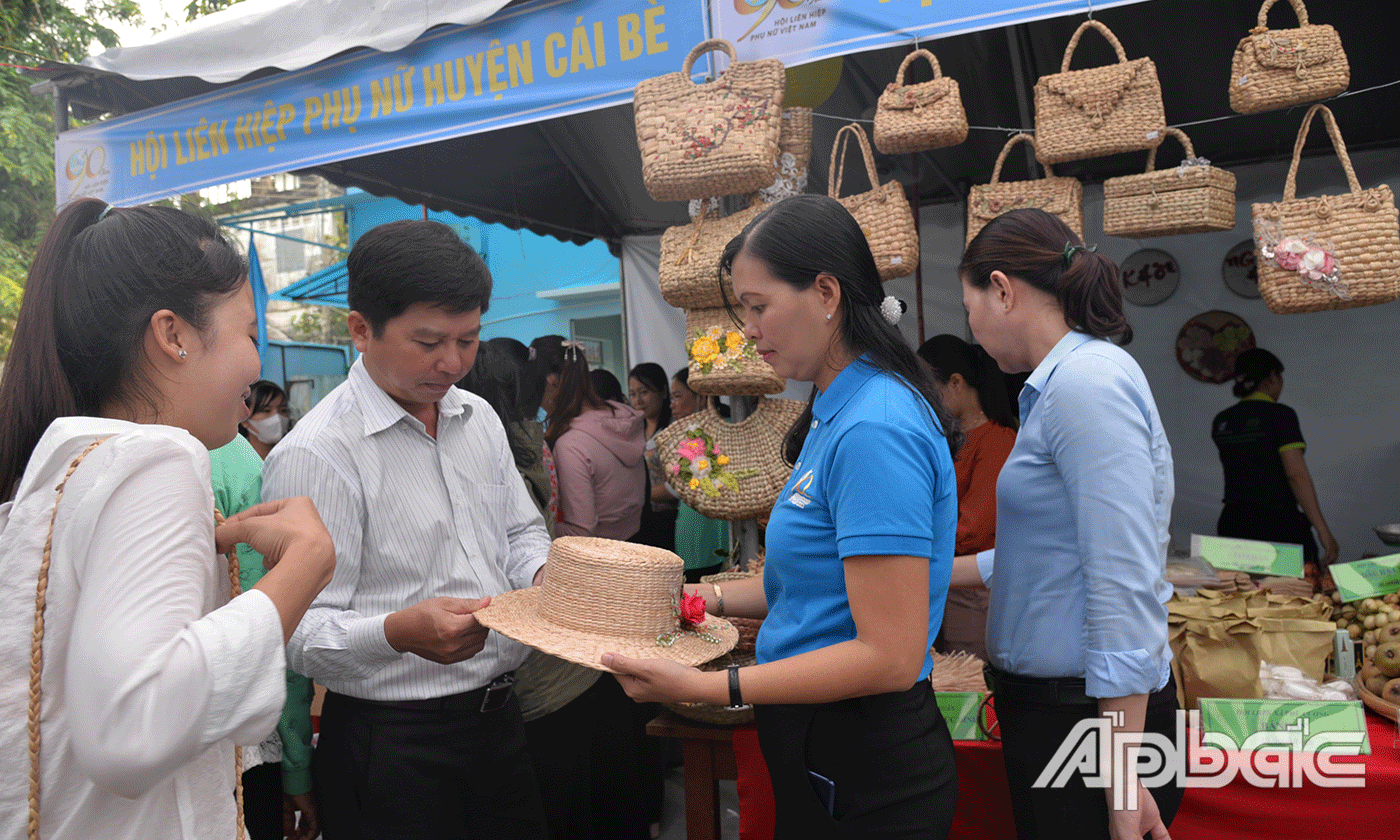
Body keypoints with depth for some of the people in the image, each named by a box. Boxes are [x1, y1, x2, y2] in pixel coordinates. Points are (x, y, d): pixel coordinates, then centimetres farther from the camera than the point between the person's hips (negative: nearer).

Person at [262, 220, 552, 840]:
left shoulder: (479, 419, 5)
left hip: (498, 719, 7)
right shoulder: (314, 455, -17)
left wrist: (547, 575, -4)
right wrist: (399, 632, -35)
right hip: (392, 750, -7)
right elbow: (300, 633, -18)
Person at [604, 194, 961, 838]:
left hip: (861, 782, -9)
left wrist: (707, 687, -27)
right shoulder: (835, 413, 7)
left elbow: (890, 656, -26)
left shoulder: (874, 429, -25)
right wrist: (715, 598, 4)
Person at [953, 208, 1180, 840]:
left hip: (1095, 713, -9)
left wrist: (1122, 780, -23)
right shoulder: (1065, 380, 12)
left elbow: (1125, 590, -24)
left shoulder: (1086, 383, -19)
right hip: (1048, 697, 9)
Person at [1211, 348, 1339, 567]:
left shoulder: (1220, 422, 9)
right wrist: (1323, 530, -12)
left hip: (1232, 523, 5)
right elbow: (1296, 474, -13)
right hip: (1277, 523, -5)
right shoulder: (1280, 414, -6)